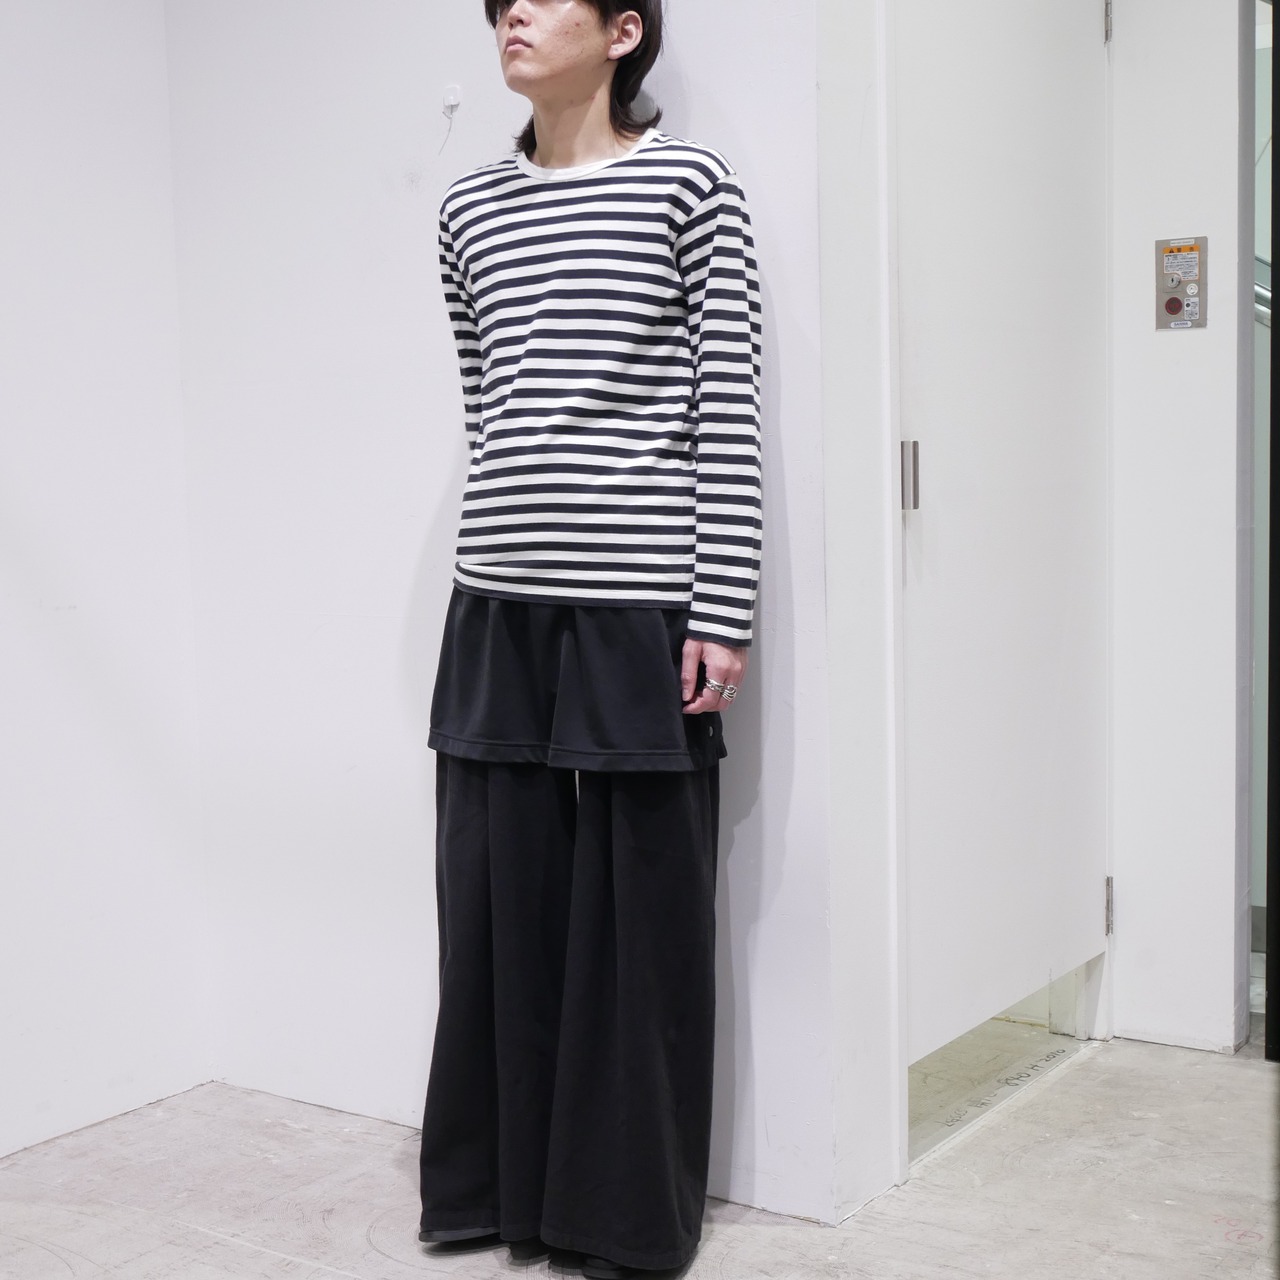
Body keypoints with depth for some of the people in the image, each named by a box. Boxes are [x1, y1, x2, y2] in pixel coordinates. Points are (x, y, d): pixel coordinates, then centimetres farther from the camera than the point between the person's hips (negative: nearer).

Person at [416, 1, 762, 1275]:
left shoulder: (690, 183, -1)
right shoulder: (471, 209, 13)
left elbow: (729, 409, -5)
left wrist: (722, 614, -9)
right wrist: (502, 548, 16)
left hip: (640, 607, -4)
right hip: (498, 606, 5)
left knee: (639, 911, 4)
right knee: (499, 900, 9)